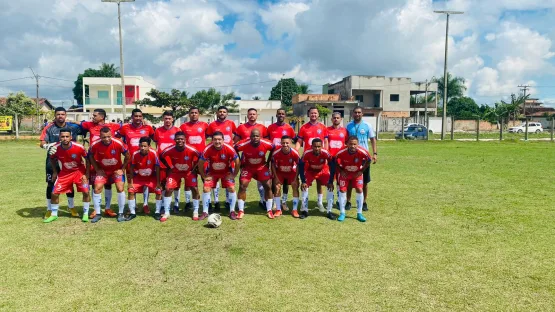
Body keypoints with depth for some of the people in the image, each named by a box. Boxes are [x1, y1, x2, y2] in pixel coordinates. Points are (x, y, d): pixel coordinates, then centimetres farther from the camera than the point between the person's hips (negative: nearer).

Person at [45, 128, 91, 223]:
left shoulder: (79, 147, -26)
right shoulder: (56, 148, -18)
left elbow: (87, 159, -9)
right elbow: (52, 159, 5)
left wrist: (86, 174, -11)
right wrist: (55, 172, 2)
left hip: (79, 171, -2)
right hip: (64, 172, 2)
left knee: (86, 192, -11)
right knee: (54, 193, -1)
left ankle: (85, 214, 8)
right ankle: (54, 215, 20)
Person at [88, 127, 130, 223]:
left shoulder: (119, 143, -26)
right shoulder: (95, 145, -22)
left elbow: (127, 156, -10)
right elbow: (90, 156, 0)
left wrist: (122, 169, -9)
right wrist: (97, 169, -3)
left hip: (117, 169, -1)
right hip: (102, 170, 1)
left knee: (120, 189, -13)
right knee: (97, 188, -8)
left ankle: (121, 214, 2)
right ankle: (97, 214, 7)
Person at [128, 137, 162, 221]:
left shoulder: (153, 153, -26)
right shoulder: (135, 154, -22)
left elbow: (157, 168, -18)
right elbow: (131, 168, -9)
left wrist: (158, 183, -16)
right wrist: (130, 182, -9)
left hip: (151, 177, -1)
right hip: (139, 177, 1)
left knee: (159, 191, -16)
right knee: (130, 191, -12)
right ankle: (132, 213, 4)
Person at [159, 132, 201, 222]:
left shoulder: (191, 150, -29)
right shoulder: (170, 150, -24)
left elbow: (200, 157, -10)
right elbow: (162, 157, -3)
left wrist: (194, 168, -10)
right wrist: (170, 167, -5)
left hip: (189, 171, -1)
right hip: (175, 172, 1)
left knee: (195, 189, -12)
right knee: (168, 189, -9)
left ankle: (195, 212, 6)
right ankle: (166, 213, 7)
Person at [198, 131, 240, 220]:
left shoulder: (229, 149, -28)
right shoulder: (207, 149, -26)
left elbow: (237, 162, -14)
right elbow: (200, 163, -12)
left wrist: (234, 175, -11)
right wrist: (204, 176, -9)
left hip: (226, 172, 0)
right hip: (212, 172, 1)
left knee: (231, 188, -12)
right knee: (206, 189, -9)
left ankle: (232, 212, 4)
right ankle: (205, 212, 5)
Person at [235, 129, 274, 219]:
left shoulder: (266, 144, -23)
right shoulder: (244, 144, -27)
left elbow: (273, 149, -1)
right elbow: (235, 150, -8)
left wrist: (268, 161, -1)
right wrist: (240, 163, -5)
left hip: (262, 167, 1)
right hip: (248, 167, -1)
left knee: (268, 186, -6)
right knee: (242, 186, -12)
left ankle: (269, 211, 8)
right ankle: (241, 211, 0)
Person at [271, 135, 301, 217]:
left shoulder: (295, 153, -29)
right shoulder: (276, 153, -28)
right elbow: (273, 165, -11)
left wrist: (295, 179, -15)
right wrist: (276, 177, -13)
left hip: (291, 172, 0)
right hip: (279, 172, 0)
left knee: (295, 187, -11)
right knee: (277, 187, -12)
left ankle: (295, 210, -2)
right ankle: (278, 210, -1)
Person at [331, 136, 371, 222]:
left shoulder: (362, 152, -30)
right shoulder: (341, 152, -30)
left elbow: (369, 160, -8)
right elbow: (335, 162, -8)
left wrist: (361, 171, -10)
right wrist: (341, 171, -13)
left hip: (357, 173, 0)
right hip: (345, 173, 0)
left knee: (359, 190, -7)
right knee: (342, 190, -5)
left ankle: (359, 214, 6)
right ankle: (342, 213, 7)